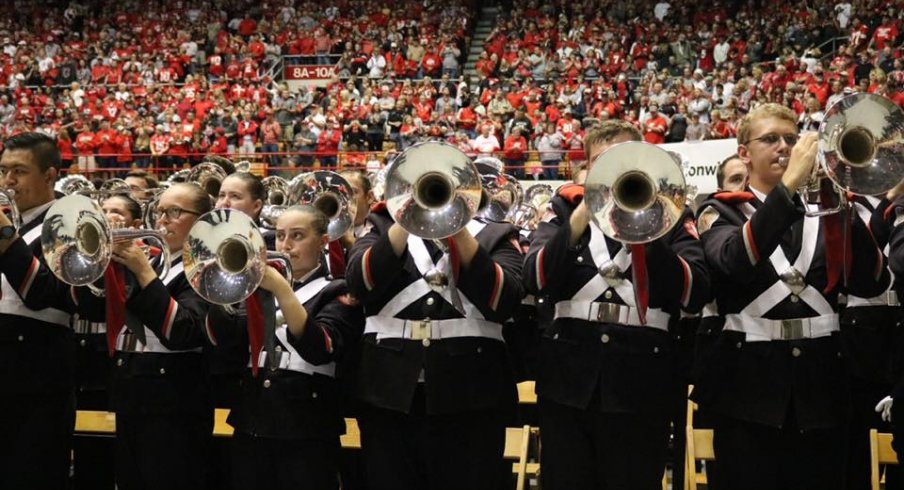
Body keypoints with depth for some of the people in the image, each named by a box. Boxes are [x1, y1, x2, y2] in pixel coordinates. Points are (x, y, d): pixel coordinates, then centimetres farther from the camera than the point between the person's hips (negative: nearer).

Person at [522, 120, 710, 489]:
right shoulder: (566, 206, 11)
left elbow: (696, 293, -5)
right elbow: (535, 280, -3)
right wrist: (580, 218, -14)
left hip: (641, 382, -1)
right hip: (570, 376, 1)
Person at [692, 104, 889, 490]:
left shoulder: (822, 210, 13)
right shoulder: (722, 212, 4)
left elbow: (872, 283, -1)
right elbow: (736, 262, -20)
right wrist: (789, 183, -23)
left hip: (820, 386, 3)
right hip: (750, 386, -3)